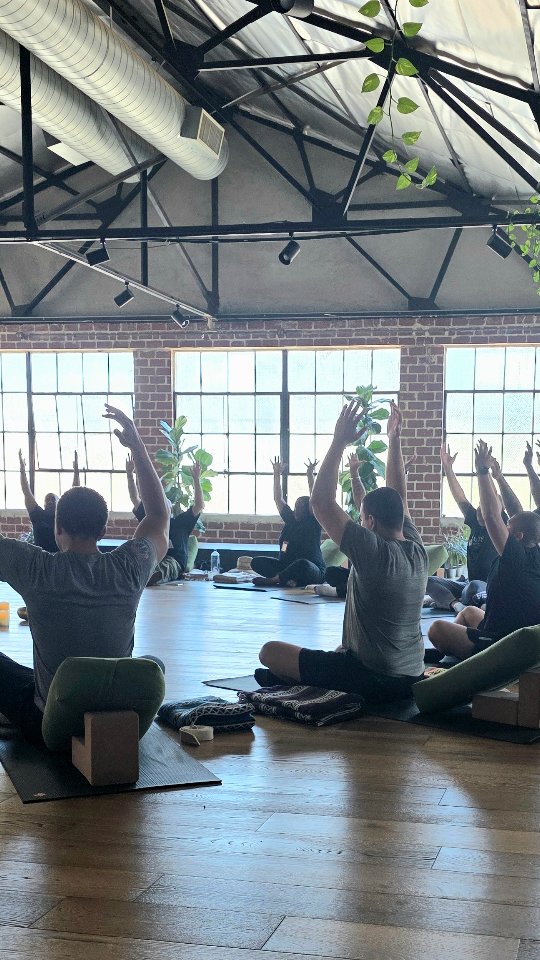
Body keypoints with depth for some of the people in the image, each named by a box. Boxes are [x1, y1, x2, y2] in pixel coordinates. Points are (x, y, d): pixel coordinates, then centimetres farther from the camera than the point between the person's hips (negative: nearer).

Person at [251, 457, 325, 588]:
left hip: (313, 572, -6)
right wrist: (277, 474, 12)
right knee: (256, 562, -13)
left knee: (303, 564, -42)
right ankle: (287, 579, -31)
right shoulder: (291, 520, 13)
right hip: (285, 566, 6)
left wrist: (310, 475, -19)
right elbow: (278, 499, 15)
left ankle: (273, 579, -27)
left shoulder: (313, 523, -1)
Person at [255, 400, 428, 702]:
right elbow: (399, 496, 14)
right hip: (411, 678, 8)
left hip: (371, 680, -8)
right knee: (341, 650, 39)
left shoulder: (372, 552, -19)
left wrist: (339, 442, -13)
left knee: (270, 651, 3)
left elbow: (322, 502, -17)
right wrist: (395, 440, 18)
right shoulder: (418, 552, 1)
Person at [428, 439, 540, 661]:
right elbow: (496, 515, 8)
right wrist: (489, 474, 10)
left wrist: (483, 471, -19)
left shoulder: (518, 557, -22)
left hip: (499, 646, -10)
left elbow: (492, 517, -28)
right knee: (469, 611, 31)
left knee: (437, 628, -9)